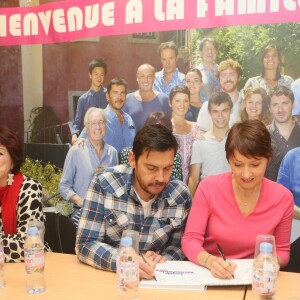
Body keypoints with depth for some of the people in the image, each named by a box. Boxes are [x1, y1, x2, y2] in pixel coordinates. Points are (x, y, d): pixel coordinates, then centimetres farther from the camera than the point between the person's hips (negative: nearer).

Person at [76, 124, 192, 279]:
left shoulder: (180, 195, -7)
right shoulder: (104, 184, -14)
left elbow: (179, 246, 2)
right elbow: (86, 244, -13)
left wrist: (162, 261, -18)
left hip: (157, 281, 1)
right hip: (107, 275, -1)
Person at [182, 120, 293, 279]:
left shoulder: (283, 197, -6)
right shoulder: (209, 187, -11)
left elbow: (282, 251, 6)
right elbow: (190, 240, -9)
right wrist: (210, 261, -28)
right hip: (208, 275, 0)